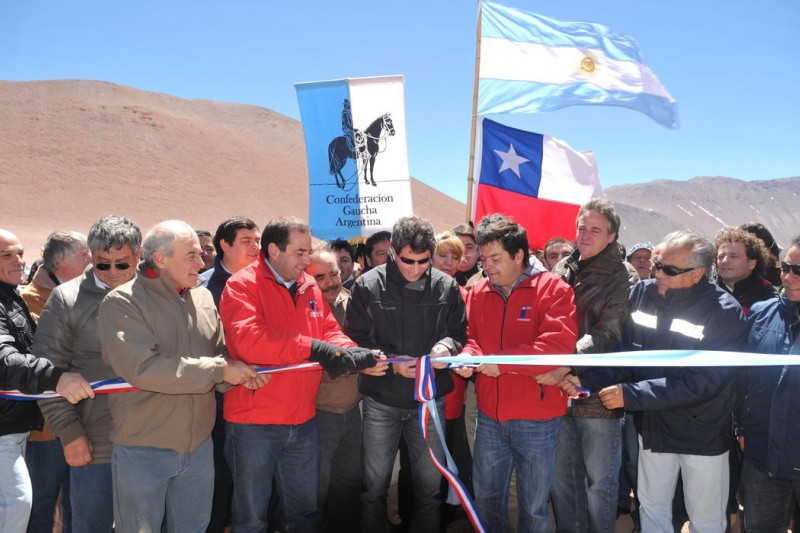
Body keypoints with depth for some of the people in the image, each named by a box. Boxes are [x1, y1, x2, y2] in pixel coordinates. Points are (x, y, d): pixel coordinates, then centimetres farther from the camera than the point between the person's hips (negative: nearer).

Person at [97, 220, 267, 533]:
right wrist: (220, 370, -21)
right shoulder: (122, 303, -13)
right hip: (142, 450, -5)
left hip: (199, 446, 5)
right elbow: (143, 368, -26)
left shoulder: (203, 298, 5)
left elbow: (221, 355, 10)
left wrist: (238, 374, -14)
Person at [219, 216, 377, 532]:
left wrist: (357, 356, -15)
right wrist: (313, 348, -27)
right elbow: (248, 341, -27)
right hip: (254, 424, -6)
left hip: (303, 422, 6)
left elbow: (331, 331, 7)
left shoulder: (310, 287, 8)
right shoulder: (241, 286, -13)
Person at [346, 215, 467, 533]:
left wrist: (448, 345, -17)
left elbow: (459, 333, 5)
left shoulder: (447, 287, -3)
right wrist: (392, 363, -19)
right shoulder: (368, 286, -8)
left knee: (429, 486, 14)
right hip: (381, 401, -1)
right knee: (375, 487, 13)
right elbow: (356, 340, -6)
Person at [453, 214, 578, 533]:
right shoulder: (478, 292, 5)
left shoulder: (553, 289, -11)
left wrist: (502, 360, -23)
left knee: (534, 506, 10)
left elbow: (559, 345, -21)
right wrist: (468, 356, -11)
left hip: (537, 419, -4)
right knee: (486, 497, 17)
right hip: (489, 415, 5)